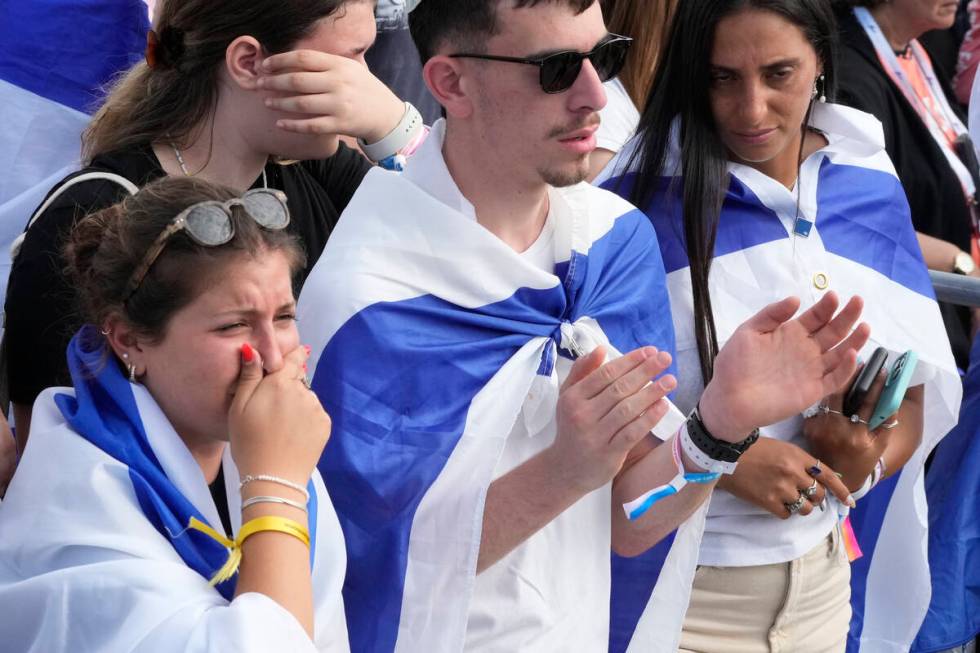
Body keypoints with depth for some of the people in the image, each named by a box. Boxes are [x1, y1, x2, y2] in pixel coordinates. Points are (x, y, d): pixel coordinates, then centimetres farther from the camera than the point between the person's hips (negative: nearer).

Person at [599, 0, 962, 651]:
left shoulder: (873, 191, 2)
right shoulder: (646, 197, -13)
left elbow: (914, 395, 8)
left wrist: (868, 465, -11)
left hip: (821, 578, 5)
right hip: (674, 580, -5)